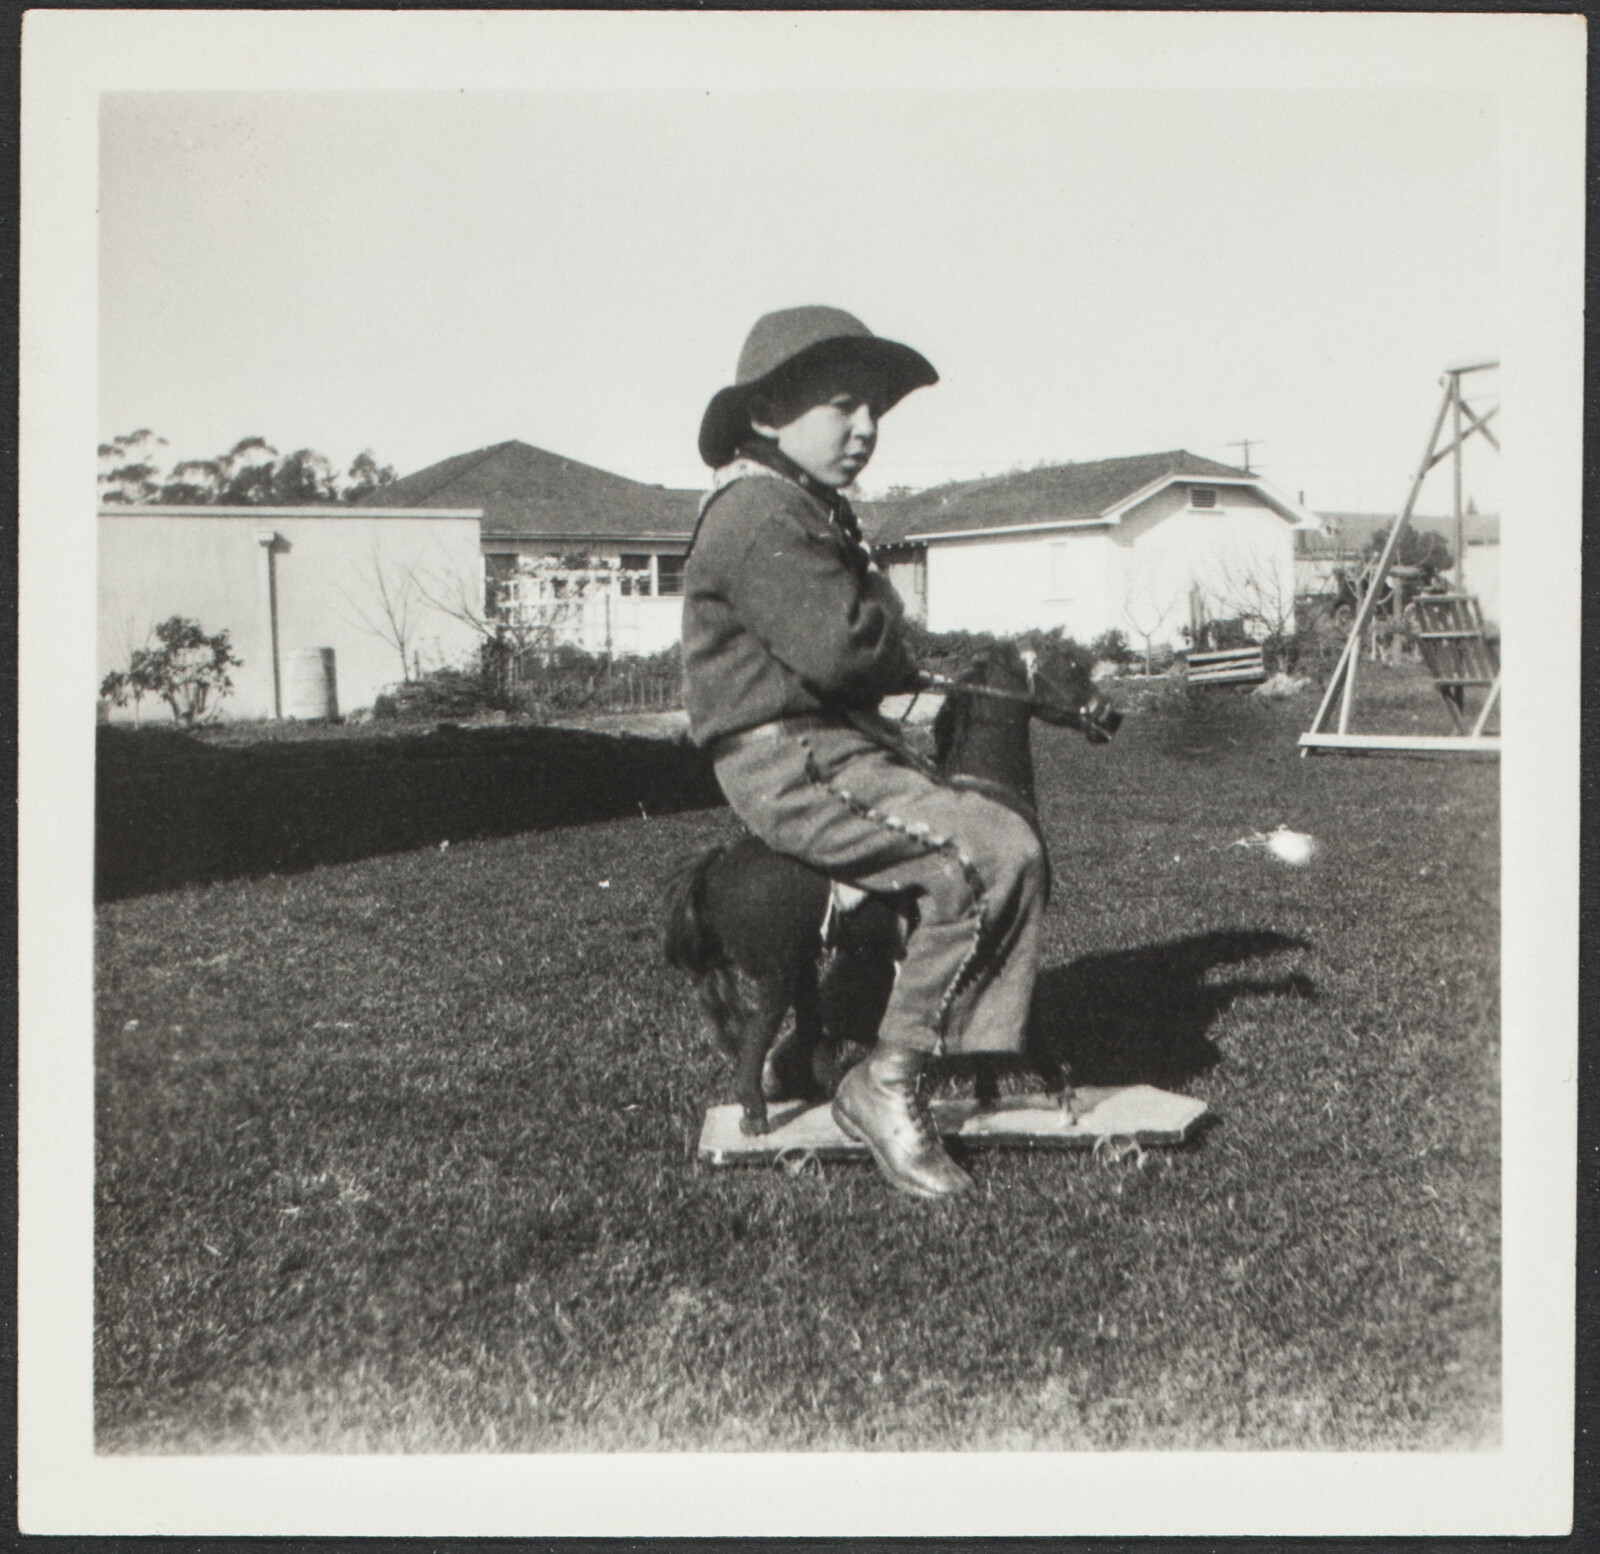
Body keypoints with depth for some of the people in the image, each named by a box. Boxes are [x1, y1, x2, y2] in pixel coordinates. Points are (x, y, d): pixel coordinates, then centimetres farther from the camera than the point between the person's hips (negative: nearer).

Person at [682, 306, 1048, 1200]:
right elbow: (840, 647, -24)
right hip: (792, 763, -11)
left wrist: (889, 634, 8)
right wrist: (892, 620, -3)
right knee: (986, 857, -22)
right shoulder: (759, 514, -13)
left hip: (849, 744, 11)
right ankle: (887, 1086, -13)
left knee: (1018, 850, 2)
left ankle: (991, 1061, 3)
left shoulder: (818, 513, 23)